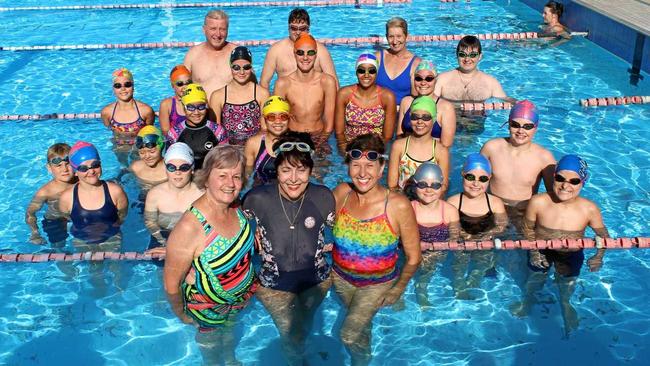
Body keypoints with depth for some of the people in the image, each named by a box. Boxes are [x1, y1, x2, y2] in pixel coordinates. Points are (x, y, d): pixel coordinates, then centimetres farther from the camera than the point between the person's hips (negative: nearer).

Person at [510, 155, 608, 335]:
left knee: (567, 285, 26)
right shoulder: (538, 202, -27)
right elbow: (528, 229, -10)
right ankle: (528, 300, 61)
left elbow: (603, 236, -10)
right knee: (536, 278, 25)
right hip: (541, 251, -1)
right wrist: (533, 251, -19)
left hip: (571, 255, 1)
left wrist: (599, 256, -26)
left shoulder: (590, 209, -25)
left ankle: (566, 305, 62)